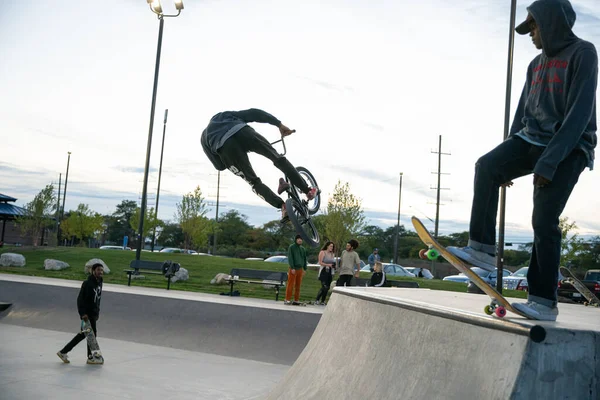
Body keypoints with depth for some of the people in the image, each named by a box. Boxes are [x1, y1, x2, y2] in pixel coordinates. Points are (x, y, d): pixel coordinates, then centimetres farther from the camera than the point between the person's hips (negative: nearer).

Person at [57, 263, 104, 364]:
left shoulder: (99, 283, 10)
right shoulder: (87, 283, -17)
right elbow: (80, 299, -19)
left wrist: (97, 312, 19)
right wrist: (83, 313, -24)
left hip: (93, 313, 9)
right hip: (87, 314, -9)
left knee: (83, 334, 14)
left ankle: (63, 352, 23)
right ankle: (90, 358, 15)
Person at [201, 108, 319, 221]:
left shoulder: (204, 138, 39)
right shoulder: (224, 115, 41)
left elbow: (219, 166, 29)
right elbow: (253, 113, 24)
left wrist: (230, 162, 50)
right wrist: (279, 124, 19)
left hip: (226, 148, 0)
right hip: (243, 133, 0)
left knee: (254, 182, 15)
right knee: (277, 158, 17)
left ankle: (282, 206, -4)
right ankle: (307, 190, 11)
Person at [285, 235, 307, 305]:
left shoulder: (302, 248, 16)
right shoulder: (291, 247, -2)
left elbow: (304, 259, 20)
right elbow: (290, 258, -8)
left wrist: (305, 269, 12)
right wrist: (292, 268, -16)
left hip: (300, 269, 5)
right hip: (293, 269, -5)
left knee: (298, 285, 5)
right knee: (291, 284, -7)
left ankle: (296, 300, 9)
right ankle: (287, 299, -4)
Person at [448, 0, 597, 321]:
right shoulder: (536, 64, 15)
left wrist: (549, 161, -24)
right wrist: (510, 162, 15)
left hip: (567, 149, -6)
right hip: (531, 140, 6)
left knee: (544, 222, -13)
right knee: (487, 167, -20)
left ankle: (544, 302, -6)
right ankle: (483, 249, -19)